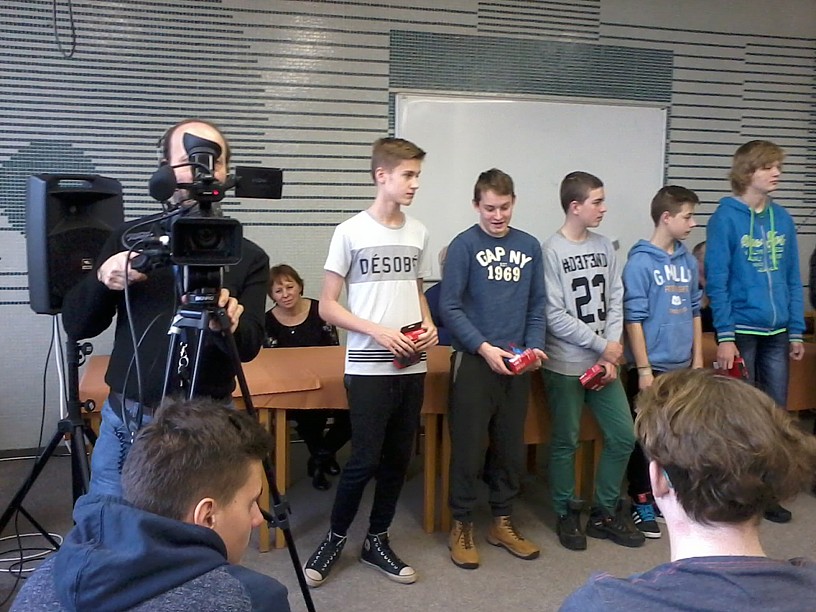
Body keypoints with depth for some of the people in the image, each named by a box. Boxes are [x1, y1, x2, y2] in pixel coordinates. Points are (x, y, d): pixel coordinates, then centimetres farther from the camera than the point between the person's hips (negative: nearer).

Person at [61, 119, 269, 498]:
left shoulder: (248, 256, -2)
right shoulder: (130, 238, 2)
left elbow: (249, 347, -9)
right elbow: (76, 325, 2)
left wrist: (228, 324, -31)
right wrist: (102, 279, -17)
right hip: (126, 421, 2)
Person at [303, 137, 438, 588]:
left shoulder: (419, 233, 8)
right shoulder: (351, 232, -7)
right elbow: (327, 305, -6)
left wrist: (429, 325, -1)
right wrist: (378, 331, -17)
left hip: (412, 366, 5)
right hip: (369, 367, -5)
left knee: (397, 460, 11)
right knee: (364, 461, -3)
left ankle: (377, 541, 28)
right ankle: (335, 538, 20)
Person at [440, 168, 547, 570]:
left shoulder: (529, 246, 8)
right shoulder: (464, 245, -5)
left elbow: (537, 305, 12)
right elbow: (449, 307, -9)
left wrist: (535, 347, -3)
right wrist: (485, 348, -16)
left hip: (517, 364, 5)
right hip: (474, 360, -4)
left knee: (511, 446, 13)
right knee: (468, 446, 2)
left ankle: (502, 521, 29)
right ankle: (462, 525, 18)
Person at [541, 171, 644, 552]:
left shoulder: (604, 246, 7)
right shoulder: (552, 251, -11)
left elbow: (615, 301, 7)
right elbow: (554, 316, -15)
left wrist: (614, 346, -6)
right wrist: (602, 345, -11)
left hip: (605, 361, 6)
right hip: (565, 365, -6)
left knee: (623, 437, 8)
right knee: (566, 442, 6)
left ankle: (605, 513, 25)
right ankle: (567, 514, 24)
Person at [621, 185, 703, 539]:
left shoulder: (688, 261, 7)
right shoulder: (640, 263, -12)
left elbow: (694, 312, 13)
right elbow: (634, 320, -14)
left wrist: (697, 359, 11)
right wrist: (644, 369, -15)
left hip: (682, 366, 6)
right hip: (651, 366, -6)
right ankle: (642, 503, 17)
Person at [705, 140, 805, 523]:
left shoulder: (783, 219, 7)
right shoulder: (726, 217, -9)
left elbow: (793, 279, 10)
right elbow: (716, 281, -12)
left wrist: (797, 332, 7)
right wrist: (724, 337, -15)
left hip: (777, 334, 5)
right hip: (741, 332, -5)